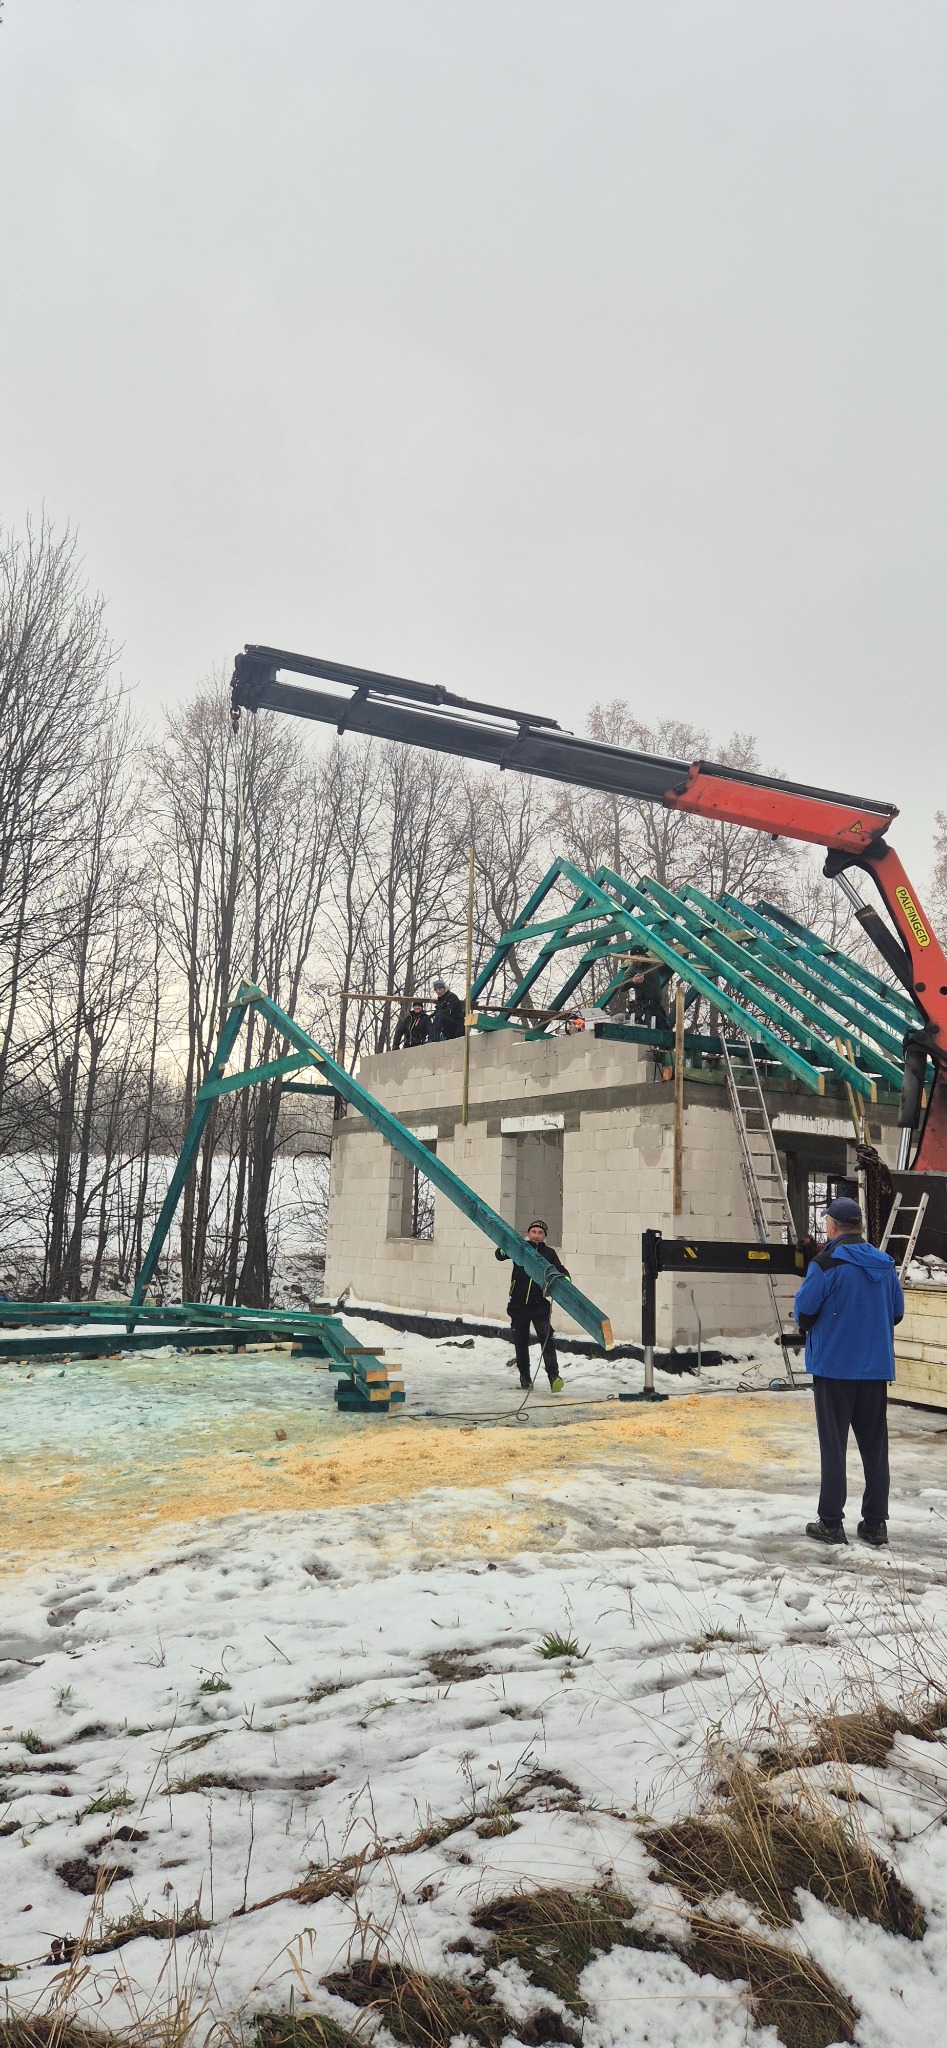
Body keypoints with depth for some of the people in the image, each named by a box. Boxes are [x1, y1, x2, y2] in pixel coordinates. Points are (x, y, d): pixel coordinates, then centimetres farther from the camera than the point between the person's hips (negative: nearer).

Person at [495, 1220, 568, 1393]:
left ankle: (553, 1376, -20)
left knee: (546, 1337, -16)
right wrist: (505, 1249, -34)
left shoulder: (549, 1253, 4)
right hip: (518, 1305, 1)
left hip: (540, 1305, -1)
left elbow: (560, 1270, 0)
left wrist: (564, 1277, -24)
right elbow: (500, 1255, -9)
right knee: (520, 1342, 11)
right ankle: (524, 1377, 27)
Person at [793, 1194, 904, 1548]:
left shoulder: (827, 1264, -12)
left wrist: (810, 1326, 9)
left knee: (833, 1445, 3)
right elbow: (897, 1313, 12)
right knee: (874, 1445, 12)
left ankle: (831, 1523, 7)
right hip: (877, 1368, 5)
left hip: (834, 1365, -5)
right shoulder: (885, 1263, 5)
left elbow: (803, 1312, -12)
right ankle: (876, 1523, 17)